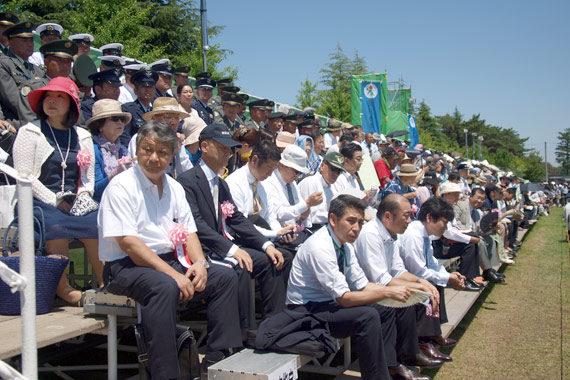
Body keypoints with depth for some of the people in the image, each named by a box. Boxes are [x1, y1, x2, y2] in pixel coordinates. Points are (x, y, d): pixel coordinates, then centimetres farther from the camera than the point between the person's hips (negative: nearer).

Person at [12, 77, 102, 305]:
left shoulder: (82, 136, 19)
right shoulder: (30, 132, 7)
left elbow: (89, 177, 17)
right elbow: (24, 176, -4)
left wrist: (84, 197, -5)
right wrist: (56, 201, -14)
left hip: (76, 203, 3)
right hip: (41, 202, -3)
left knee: (97, 224, -27)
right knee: (57, 225, -34)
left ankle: (106, 285, -20)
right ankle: (62, 288, -24)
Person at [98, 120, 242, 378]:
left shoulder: (174, 188, 12)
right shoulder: (122, 187, -10)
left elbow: (188, 232, 13)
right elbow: (128, 243, -18)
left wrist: (199, 263, -8)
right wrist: (173, 274, -23)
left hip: (170, 260, 7)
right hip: (126, 267, -7)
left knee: (226, 277, -5)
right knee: (164, 286, -36)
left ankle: (217, 358, -4)